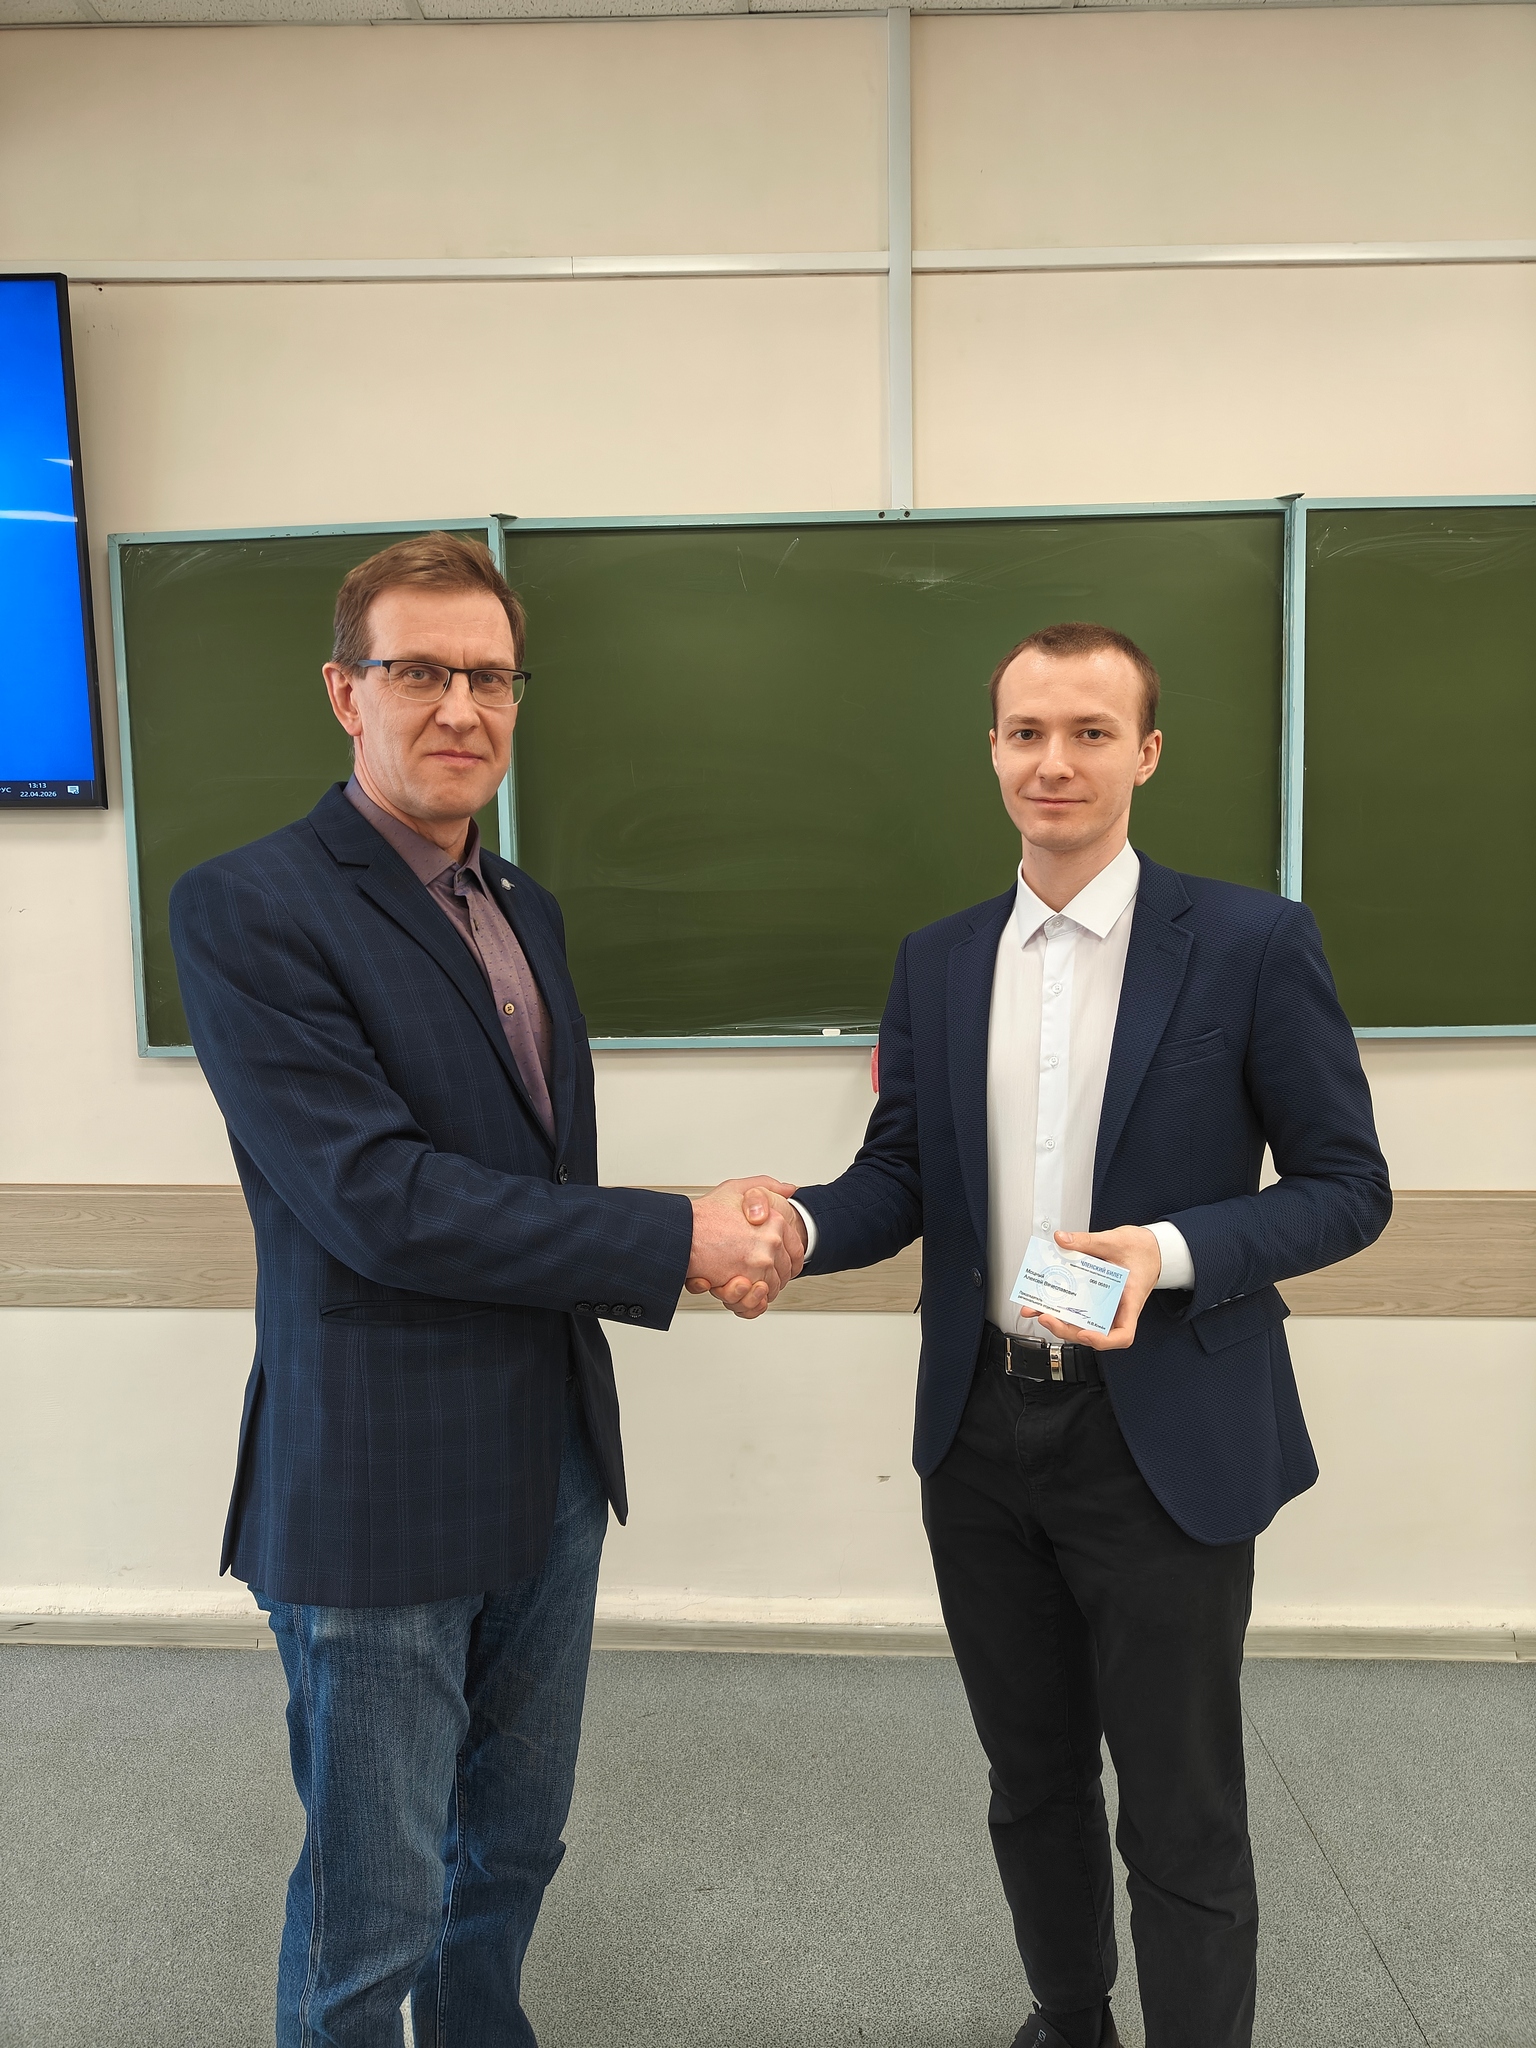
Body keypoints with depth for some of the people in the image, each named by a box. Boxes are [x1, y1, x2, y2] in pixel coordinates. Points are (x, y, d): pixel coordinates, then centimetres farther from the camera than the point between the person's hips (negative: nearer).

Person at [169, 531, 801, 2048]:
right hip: (379, 1486, -7)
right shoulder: (248, 910, -15)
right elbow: (378, 1198, -23)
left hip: (553, 1464, 7)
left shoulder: (526, 911, 10)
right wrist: (675, 1241, -20)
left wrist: (721, 1242, -3)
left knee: (513, 1847, 25)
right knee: (372, 1917, 12)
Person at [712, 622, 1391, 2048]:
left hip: (1164, 1446, -4)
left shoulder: (1251, 943, -8)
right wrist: (798, 1226, -16)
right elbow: (900, 1177, 6)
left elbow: (1347, 1186, -6)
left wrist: (1173, 1251, -23)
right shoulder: (936, 963, 4)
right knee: (1031, 1780, 23)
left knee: (1181, 1821, 11)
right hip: (981, 1436, 5)